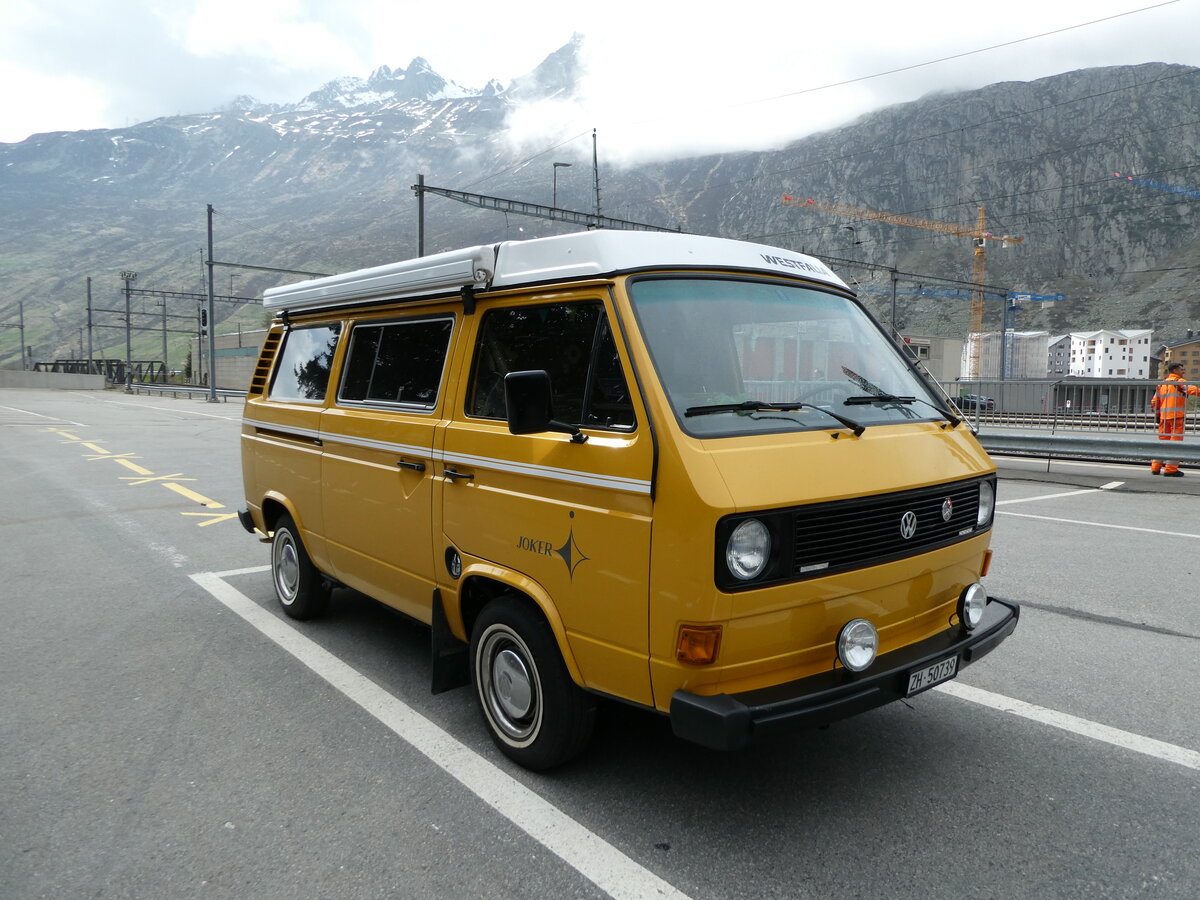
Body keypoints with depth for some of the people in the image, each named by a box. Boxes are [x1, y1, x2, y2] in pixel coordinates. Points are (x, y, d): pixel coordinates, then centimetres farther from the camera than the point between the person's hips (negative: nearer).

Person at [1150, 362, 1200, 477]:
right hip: (1177, 415, -7)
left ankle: (1156, 467, 11)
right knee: (1175, 440, -5)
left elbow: (1154, 402, 16)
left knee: (1163, 440, 11)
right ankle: (1170, 469, -7)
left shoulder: (1162, 384, 18)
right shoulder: (1179, 381, -2)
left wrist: (1157, 415, 21)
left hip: (1164, 416, 7)